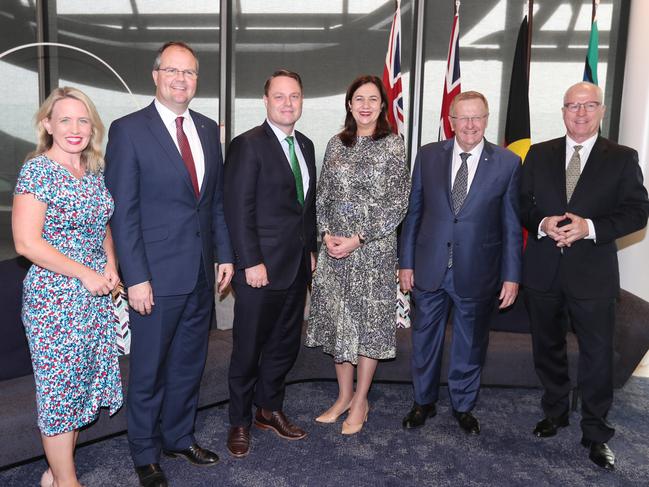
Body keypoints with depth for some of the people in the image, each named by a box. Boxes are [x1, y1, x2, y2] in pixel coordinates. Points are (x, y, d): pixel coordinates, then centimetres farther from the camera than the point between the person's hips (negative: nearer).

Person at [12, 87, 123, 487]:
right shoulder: (38, 170, -12)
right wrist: (85, 274, -15)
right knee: (59, 387, 5)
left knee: (81, 380, 14)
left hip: (96, 294, 7)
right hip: (54, 297, -7)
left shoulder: (96, 171, 8)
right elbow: (27, 243, -17)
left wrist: (111, 263, 2)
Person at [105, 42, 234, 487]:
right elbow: (123, 212, -11)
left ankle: (179, 436, 38)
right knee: (149, 371, 9)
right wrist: (136, 278, -14)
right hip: (157, 275, -5)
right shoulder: (129, 130, -8)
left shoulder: (208, 130, 9)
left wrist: (224, 254, 8)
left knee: (189, 365, 18)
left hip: (201, 273, 6)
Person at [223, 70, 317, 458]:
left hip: (298, 267, 7)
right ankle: (240, 422, 24)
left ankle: (270, 409, 35)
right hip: (261, 269, -7)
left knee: (285, 345, 17)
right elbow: (239, 209, -15)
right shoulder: (248, 145, -10)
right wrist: (251, 262, -18)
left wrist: (311, 249, 13)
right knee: (248, 350, 7)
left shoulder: (306, 145, 13)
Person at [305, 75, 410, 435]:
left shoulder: (392, 145, -4)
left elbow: (397, 202, -9)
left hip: (374, 247, -4)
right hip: (334, 246, 4)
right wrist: (326, 234, -5)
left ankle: (360, 401, 21)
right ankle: (344, 395, 27)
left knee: (369, 319, 4)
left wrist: (358, 239, -14)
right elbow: (322, 195, 10)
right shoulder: (336, 144, 9)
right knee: (336, 318, 10)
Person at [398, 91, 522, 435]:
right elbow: (413, 211, 3)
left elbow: (512, 224, -2)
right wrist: (406, 262, 2)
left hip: (477, 273, -1)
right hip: (429, 268, 1)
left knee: (471, 343, 15)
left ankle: (463, 406, 37)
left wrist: (511, 276, -3)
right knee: (425, 339, 15)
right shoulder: (428, 156, 0)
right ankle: (424, 402, 36)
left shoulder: (507, 163, -4)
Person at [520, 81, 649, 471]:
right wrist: (542, 224, -15)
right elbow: (522, 202, 5)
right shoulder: (539, 154, 6)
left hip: (593, 274, -2)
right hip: (543, 270, 3)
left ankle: (596, 432, 20)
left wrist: (590, 227, -21)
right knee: (548, 348, 16)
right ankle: (555, 412, 37)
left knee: (597, 354, 3)